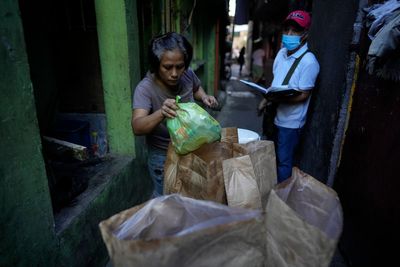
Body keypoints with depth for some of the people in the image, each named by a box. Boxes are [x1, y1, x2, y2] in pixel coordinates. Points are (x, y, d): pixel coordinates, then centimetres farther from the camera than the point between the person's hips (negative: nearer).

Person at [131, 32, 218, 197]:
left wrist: (204, 97, -12)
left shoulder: (188, 74, -14)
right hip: (164, 156, -4)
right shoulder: (145, 88, -27)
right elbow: (137, 127, -37)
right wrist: (161, 113, -56)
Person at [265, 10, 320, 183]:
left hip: (290, 121, -7)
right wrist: (267, 99, 2)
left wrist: (279, 99, -28)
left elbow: (303, 95, -19)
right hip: (275, 116, 8)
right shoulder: (282, 53, 6)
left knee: (283, 162, 6)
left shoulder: (308, 62, -18)